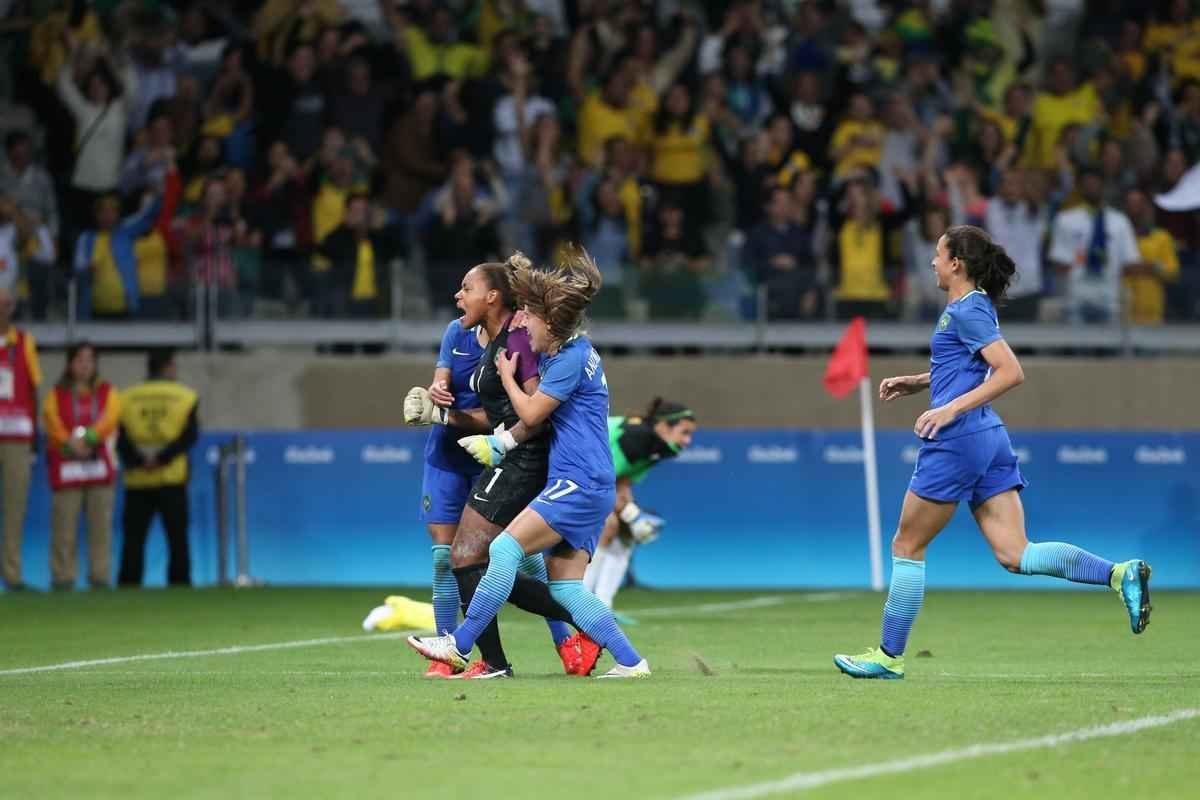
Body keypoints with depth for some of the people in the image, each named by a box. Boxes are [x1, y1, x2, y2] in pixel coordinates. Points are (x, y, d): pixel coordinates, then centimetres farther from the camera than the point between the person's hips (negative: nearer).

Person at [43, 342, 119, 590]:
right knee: (64, 525, -6)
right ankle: (63, 576, -3)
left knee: (101, 523, -2)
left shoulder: (107, 393, 12)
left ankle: (100, 576, 1)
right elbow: (53, 423, -5)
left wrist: (88, 437, -21)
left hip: (99, 465, 1)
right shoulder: (56, 395, 10)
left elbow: (109, 419, -5)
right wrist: (71, 444, -22)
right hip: (66, 466, -1)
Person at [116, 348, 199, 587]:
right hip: (172, 478, -1)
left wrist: (138, 460, -12)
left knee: (133, 539, 3)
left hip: (137, 480, 1)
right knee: (177, 538, 4)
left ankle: (127, 587, -2)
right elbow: (189, 435, -9)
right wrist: (162, 458, -13)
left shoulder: (126, 398, 4)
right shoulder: (185, 397, 1)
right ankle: (179, 584, -1)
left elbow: (120, 438, -5)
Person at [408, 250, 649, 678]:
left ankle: (459, 645, -12)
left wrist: (508, 376, 7)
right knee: (565, 586, 5)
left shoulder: (572, 358, -13)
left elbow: (531, 413, -8)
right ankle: (630, 662, 3)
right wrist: (503, 442, 11)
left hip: (580, 483, -10)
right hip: (586, 487, 10)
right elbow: (538, 418, 23)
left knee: (506, 548, -13)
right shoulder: (558, 353, 18)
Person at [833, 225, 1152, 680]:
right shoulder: (971, 307, 18)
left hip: (958, 440, -10)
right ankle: (1119, 574, -16)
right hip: (989, 439, 10)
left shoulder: (967, 311, -11)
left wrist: (952, 408, -22)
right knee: (1015, 555, -1)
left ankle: (889, 656, 11)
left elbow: (1011, 372, -20)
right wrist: (915, 383, 24)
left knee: (906, 548, 4)